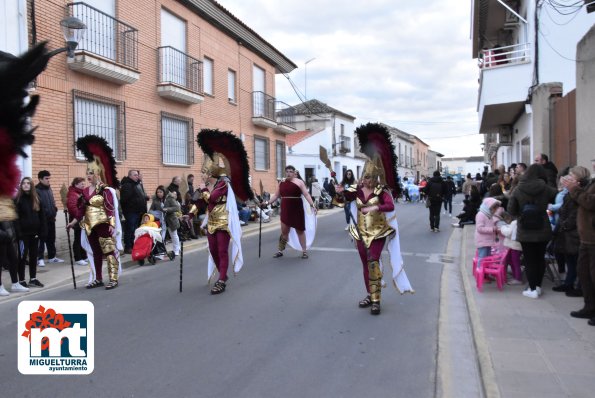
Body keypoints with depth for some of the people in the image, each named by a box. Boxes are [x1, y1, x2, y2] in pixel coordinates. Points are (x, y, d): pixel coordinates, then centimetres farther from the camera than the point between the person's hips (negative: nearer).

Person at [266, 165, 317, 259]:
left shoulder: (299, 182, -5)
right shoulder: (281, 183, 7)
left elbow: (306, 195, -10)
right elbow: (276, 195, 14)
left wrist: (312, 205, -20)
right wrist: (267, 202, 7)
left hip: (297, 209, -3)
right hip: (285, 209, 3)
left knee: (300, 230, 7)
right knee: (284, 230, 5)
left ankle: (304, 251, 17)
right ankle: (280, 250, 17)